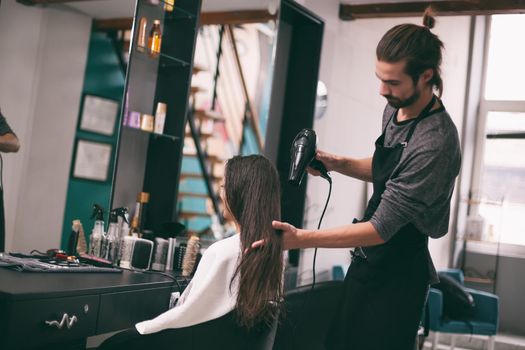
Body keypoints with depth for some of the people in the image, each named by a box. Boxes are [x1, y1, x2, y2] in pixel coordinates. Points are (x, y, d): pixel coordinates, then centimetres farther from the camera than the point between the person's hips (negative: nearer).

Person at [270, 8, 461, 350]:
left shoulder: (434, 143, -27)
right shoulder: (395, 108, 0)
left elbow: (381, 229, -26)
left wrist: (301, 239, -28)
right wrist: (339, 163, 1)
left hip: (398, 274, -8)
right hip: (367, 261, 9)